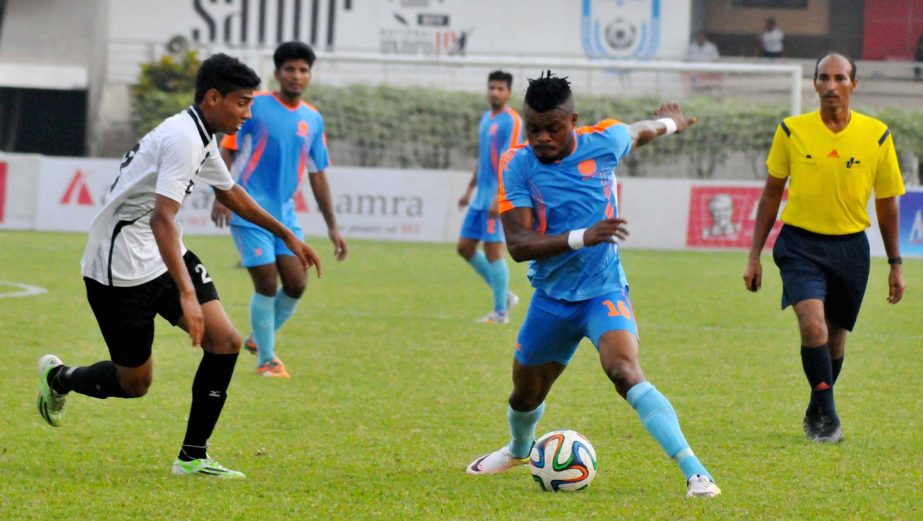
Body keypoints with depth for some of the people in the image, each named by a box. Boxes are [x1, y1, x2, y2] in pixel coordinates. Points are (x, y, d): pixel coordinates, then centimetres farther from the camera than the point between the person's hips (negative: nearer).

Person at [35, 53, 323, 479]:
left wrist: (287, 237, 36)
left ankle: (193, 457, 2)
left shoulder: (202, 138, 8)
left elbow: (230, 193, 29)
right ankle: (59, 378, 32)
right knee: (134, 384, 1)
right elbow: (162, 219, -35)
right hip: (121, 268, -9)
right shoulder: (183, 139, -24)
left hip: (164, 255, 9)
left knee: (225, 342, -6)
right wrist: (187, 295, -43)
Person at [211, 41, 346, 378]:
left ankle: (259, 339, 22)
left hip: (285, 213, 5)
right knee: (267, 285, -9)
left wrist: (332, 227, 13)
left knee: (296, 285, -1)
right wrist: (221, 196, -17)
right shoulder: (255, 105, -6)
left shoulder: (313, 120, 9)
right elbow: (227, 151, -5)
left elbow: (317, 175, 14)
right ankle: (266, 360, 5)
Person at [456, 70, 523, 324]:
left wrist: (498, 198, -24)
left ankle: (500, 312, -1)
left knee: (493, 250, -8)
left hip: (498, 197, -9)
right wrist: (470, 190, 24)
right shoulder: (486, 118, 16)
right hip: (481, 197, 9)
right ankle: (504, 295, 18)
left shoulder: (511, 121, -11)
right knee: (465, 247, 9)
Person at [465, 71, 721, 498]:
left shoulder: (603, 142, -10)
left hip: (603, 291, -3)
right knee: (526, 392, 20)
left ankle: (695, 473, -34)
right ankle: (519, 448, 57)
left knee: (624, 371, -29)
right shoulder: (516, 166, -13)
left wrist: (668, 122, 37)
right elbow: (518, 244, -22)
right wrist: (583, 237, -35)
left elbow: (639, 132, 15)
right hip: (551, 298, 3)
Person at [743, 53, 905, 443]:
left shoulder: (876, 136, -2)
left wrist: (895, 264, 10)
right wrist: (754, 256, 6)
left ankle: (816, 414, 34)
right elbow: (771, 194, 7)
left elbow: (886, 202, 9)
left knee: (835, 338, 12)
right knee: (813, 324, -23)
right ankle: (827, 416, -16)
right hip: (800, 244, -2)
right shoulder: (792, 132, -3)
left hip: (850, 247, 2)